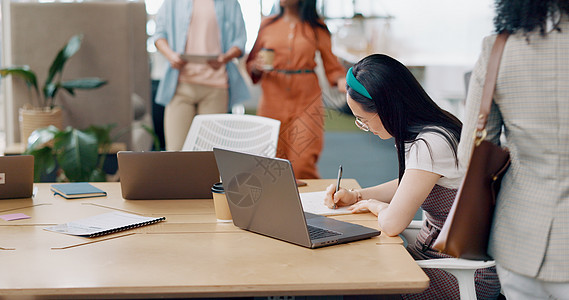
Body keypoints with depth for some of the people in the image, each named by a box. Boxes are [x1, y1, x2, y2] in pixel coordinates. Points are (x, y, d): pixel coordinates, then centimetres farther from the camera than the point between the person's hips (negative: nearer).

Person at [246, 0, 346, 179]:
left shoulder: (317, 28, 7)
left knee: (303, 165, -10)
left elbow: (332, 66, 10)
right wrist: (256, 66, -7)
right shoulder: (267, 25, 11)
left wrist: (341, 80, -10)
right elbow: (250, 64, 16)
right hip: (273, 101, 2)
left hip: (307, 102, -2)